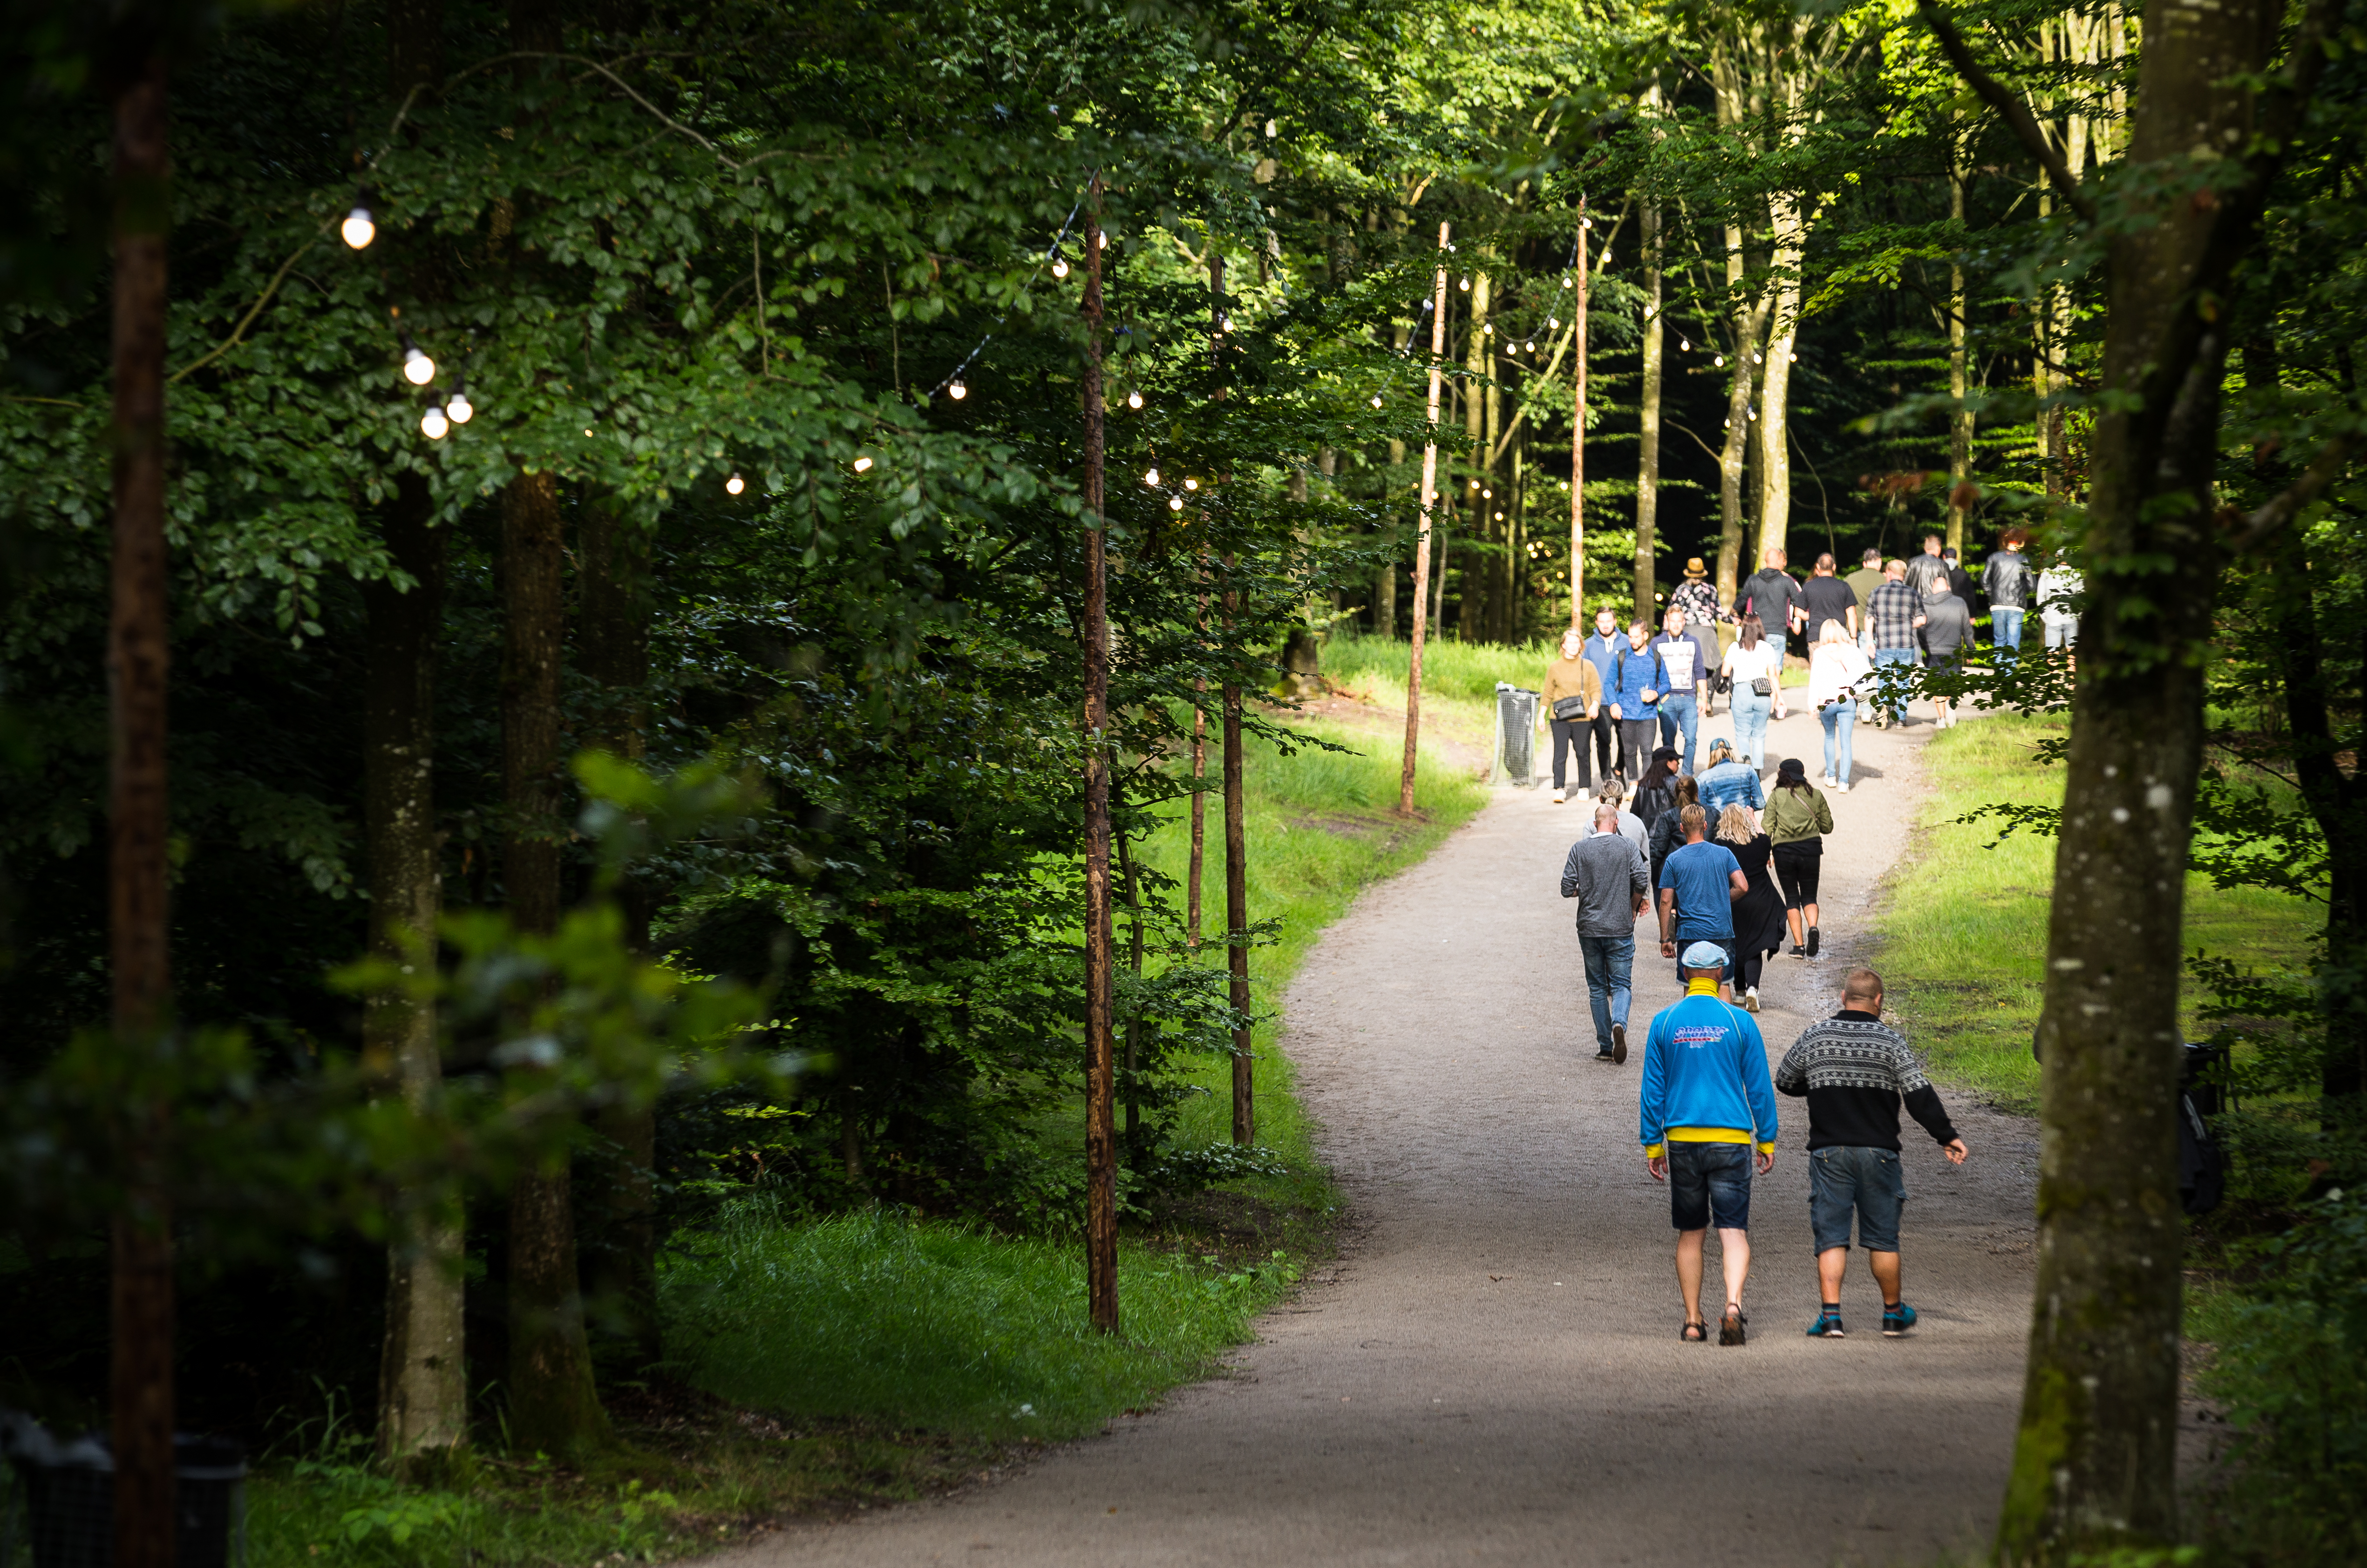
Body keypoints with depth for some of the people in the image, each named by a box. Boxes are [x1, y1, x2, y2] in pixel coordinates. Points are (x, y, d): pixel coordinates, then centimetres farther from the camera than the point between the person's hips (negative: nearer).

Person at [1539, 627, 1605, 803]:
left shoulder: (1588, 666, 6)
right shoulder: (1554, 668, 8)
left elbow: (1596, 689, 5)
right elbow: (1548, 694, 12)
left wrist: (1594, 705, -14)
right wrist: (1541, 716, 8)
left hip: (1582, 718, 0)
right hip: (1559, 719, 0)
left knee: (1582, 753, 3)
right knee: (1560, 753, -8)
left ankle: (1584, 787, 16)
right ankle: (1559, 789, -7)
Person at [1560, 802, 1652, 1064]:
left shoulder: (1579, 849, -1)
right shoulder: (1626, 847, -3)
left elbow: (1567, 889, -4)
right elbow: (1642, 882, -8)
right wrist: (1634, 906, 10)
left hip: (1589, 927, 1)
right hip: (1620, 928, -1)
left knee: (1597, 987, 10)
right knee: (1621, 985, 3)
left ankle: (1605, 1047, 8)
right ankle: (1619, 1023, -27)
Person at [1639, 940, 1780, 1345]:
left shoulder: (1664, 1022, 1)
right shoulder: (1739, 1021, -2)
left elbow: (1653, 1088, 3)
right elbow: (1760, 1086, 1)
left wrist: (1652, 1145, 9)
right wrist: (1767, 1140, 9)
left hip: (1682, 1140, 2)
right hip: (1731, 1140, -2)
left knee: (1691, 1234, 13)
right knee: (1734, 1232, -2)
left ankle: (1693, 1322, 13)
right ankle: (1733, 1305, -25)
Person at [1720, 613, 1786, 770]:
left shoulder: (1735, 647, 2)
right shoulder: (1768, 648, 3)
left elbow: (1725, 672, 5)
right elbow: (1773, 675, 2)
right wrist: (1779, 696, 9)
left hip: (1742, 691, -1)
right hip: (1763, 694, 1)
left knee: (1742, 733, 5)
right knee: (1759, 734, 12)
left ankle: (1745, 756, -23)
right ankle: (1758, 769, 10)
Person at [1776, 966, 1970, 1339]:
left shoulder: (1814, 1038, 2)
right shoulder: (1890, 1041, -4)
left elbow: (1784, 1081, 15)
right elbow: (1919, 1094, -9)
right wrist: (1947, 1137, -5)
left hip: (1828, 1152, 0)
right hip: (1878, 1151, 0)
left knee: (1831, 1237, 0)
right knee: (1882, 1237, 10)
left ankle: (1830, 1314, -11)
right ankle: (1894, 1314, 21)